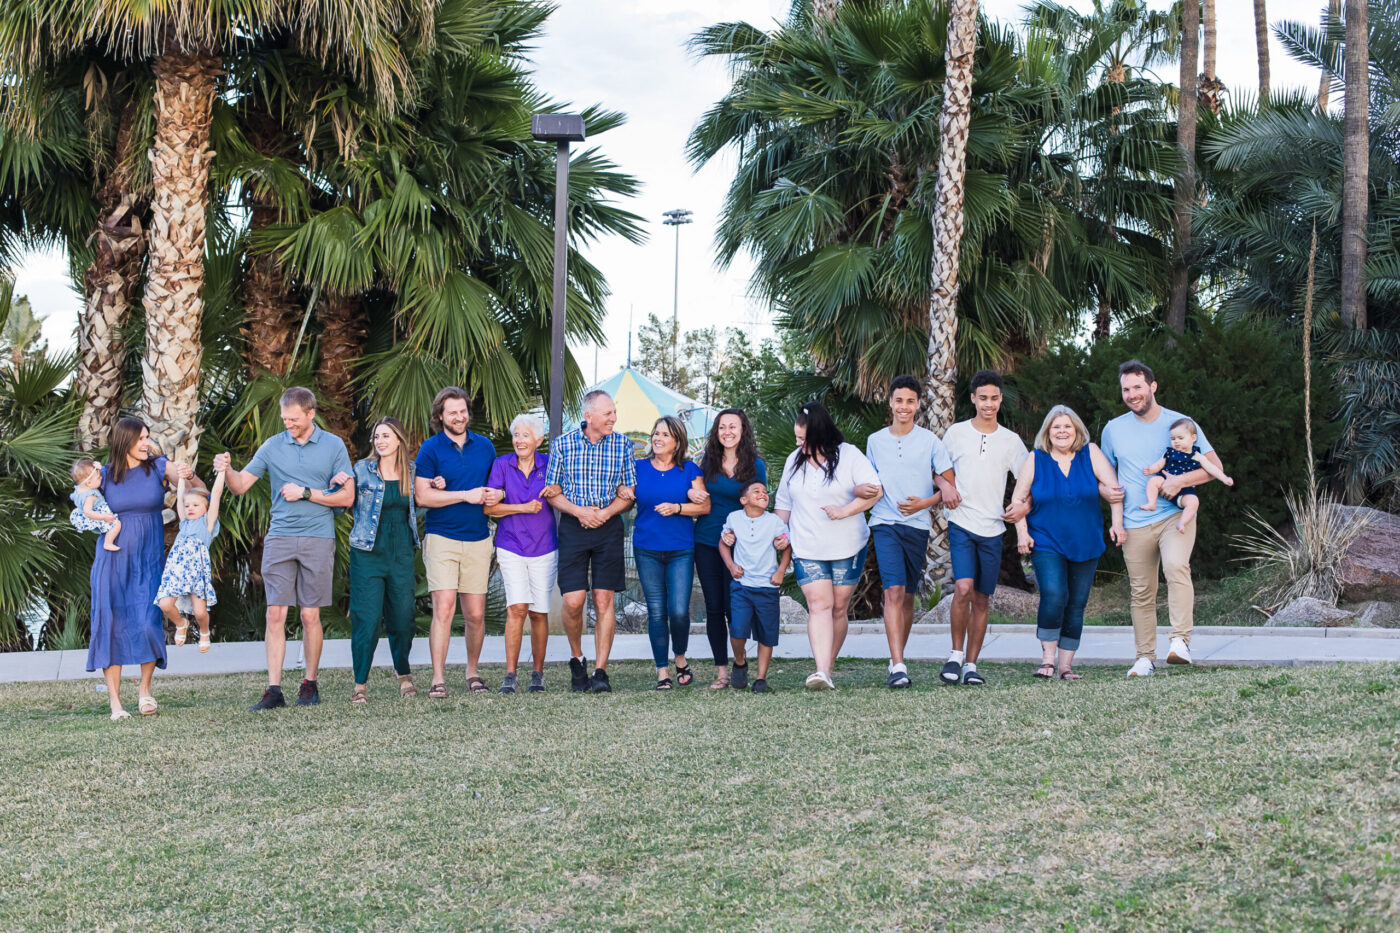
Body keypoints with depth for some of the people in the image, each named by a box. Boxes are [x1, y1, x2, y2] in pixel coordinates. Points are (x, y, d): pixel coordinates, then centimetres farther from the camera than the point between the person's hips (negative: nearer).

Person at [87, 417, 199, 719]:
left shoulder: (159, 467, 1)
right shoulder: (105, 476, 2)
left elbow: (201, 491, -4)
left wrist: (190, 477, -24)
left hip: (149, 560, -1)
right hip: (112, 560, 1)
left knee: (149, 624, -12)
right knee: (111, 625, -3)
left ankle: (145, 688, 11)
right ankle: (115, 701, 3)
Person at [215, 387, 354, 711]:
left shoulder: (333, 446, 5)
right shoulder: (272, 446, 8)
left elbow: (347, 497, 2)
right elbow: (240, 486, 8)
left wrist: (305, 493, -6)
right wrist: (227, 470, -13)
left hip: (318, 538, -1)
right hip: (279, 536, 1)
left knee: (310, 615, 1)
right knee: (275, 614, -5)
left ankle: (310, 684, 14)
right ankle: (274, 689, -4)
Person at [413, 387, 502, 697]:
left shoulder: (484, 446, 12)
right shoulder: (431, 448, -1)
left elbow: (497, 484, 23)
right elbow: (422, 496, -8)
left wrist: (497, 494, -2)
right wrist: (466, 495, -12)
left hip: (478, 539, 3)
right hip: (442, 538, -3)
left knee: (475, 614, 4)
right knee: (444, 607, -13)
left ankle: (472, 672, 22)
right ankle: (438, 678, -9)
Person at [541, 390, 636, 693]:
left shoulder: (622, 445, 3)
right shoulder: (562, 444, 1)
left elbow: (628, 494, 5)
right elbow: (553, 494, 4)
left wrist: (605, 513, -12)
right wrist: (579, 511, -13)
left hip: (609, 528, 1)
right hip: (573, 528, -1)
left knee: (604, 600, -2)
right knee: (573, 601, -8)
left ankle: (600, 671, 3)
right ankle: (576, 659, 18)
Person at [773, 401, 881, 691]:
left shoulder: (849, 455, -4)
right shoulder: (794, 460, 10)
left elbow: (875, 491, -10)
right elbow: (784, 503, 19)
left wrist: (843, 511, -18)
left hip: (847, 548, -2)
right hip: (807, 550, 2)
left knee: (839, 608, 4)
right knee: (819, 605, -13)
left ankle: (828, 668, 16)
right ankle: (821, 672, -24)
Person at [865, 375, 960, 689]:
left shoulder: (930, 441, 3)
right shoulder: (874, 441, 8)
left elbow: (950, 487, 2)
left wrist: (923, 503, -11)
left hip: (918, 525, 1)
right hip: (885, 524, -1)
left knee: (908, 597, 9)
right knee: (893, 592, -16)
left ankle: (897, 659, 25)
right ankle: (897, 666, -22)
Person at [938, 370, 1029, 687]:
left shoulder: (1011, 441, 7)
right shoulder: (956, 433, 4)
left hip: (992, 529, 2)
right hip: (961, 523, -2)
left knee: (982, 599, 5)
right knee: (964, 588, -19)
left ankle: (971, 664, 14)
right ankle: (956, 654, -2)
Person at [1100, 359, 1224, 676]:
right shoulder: (1113, 429, 10)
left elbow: (1215, 466, 1)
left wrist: (1180, 480, -15)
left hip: (1175, 515, -3)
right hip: (1135, 523, 3)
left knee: (1176, 566, -29)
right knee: (1141, 593, 4)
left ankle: (1181, 640, -29)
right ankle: (1145, 658, 14)